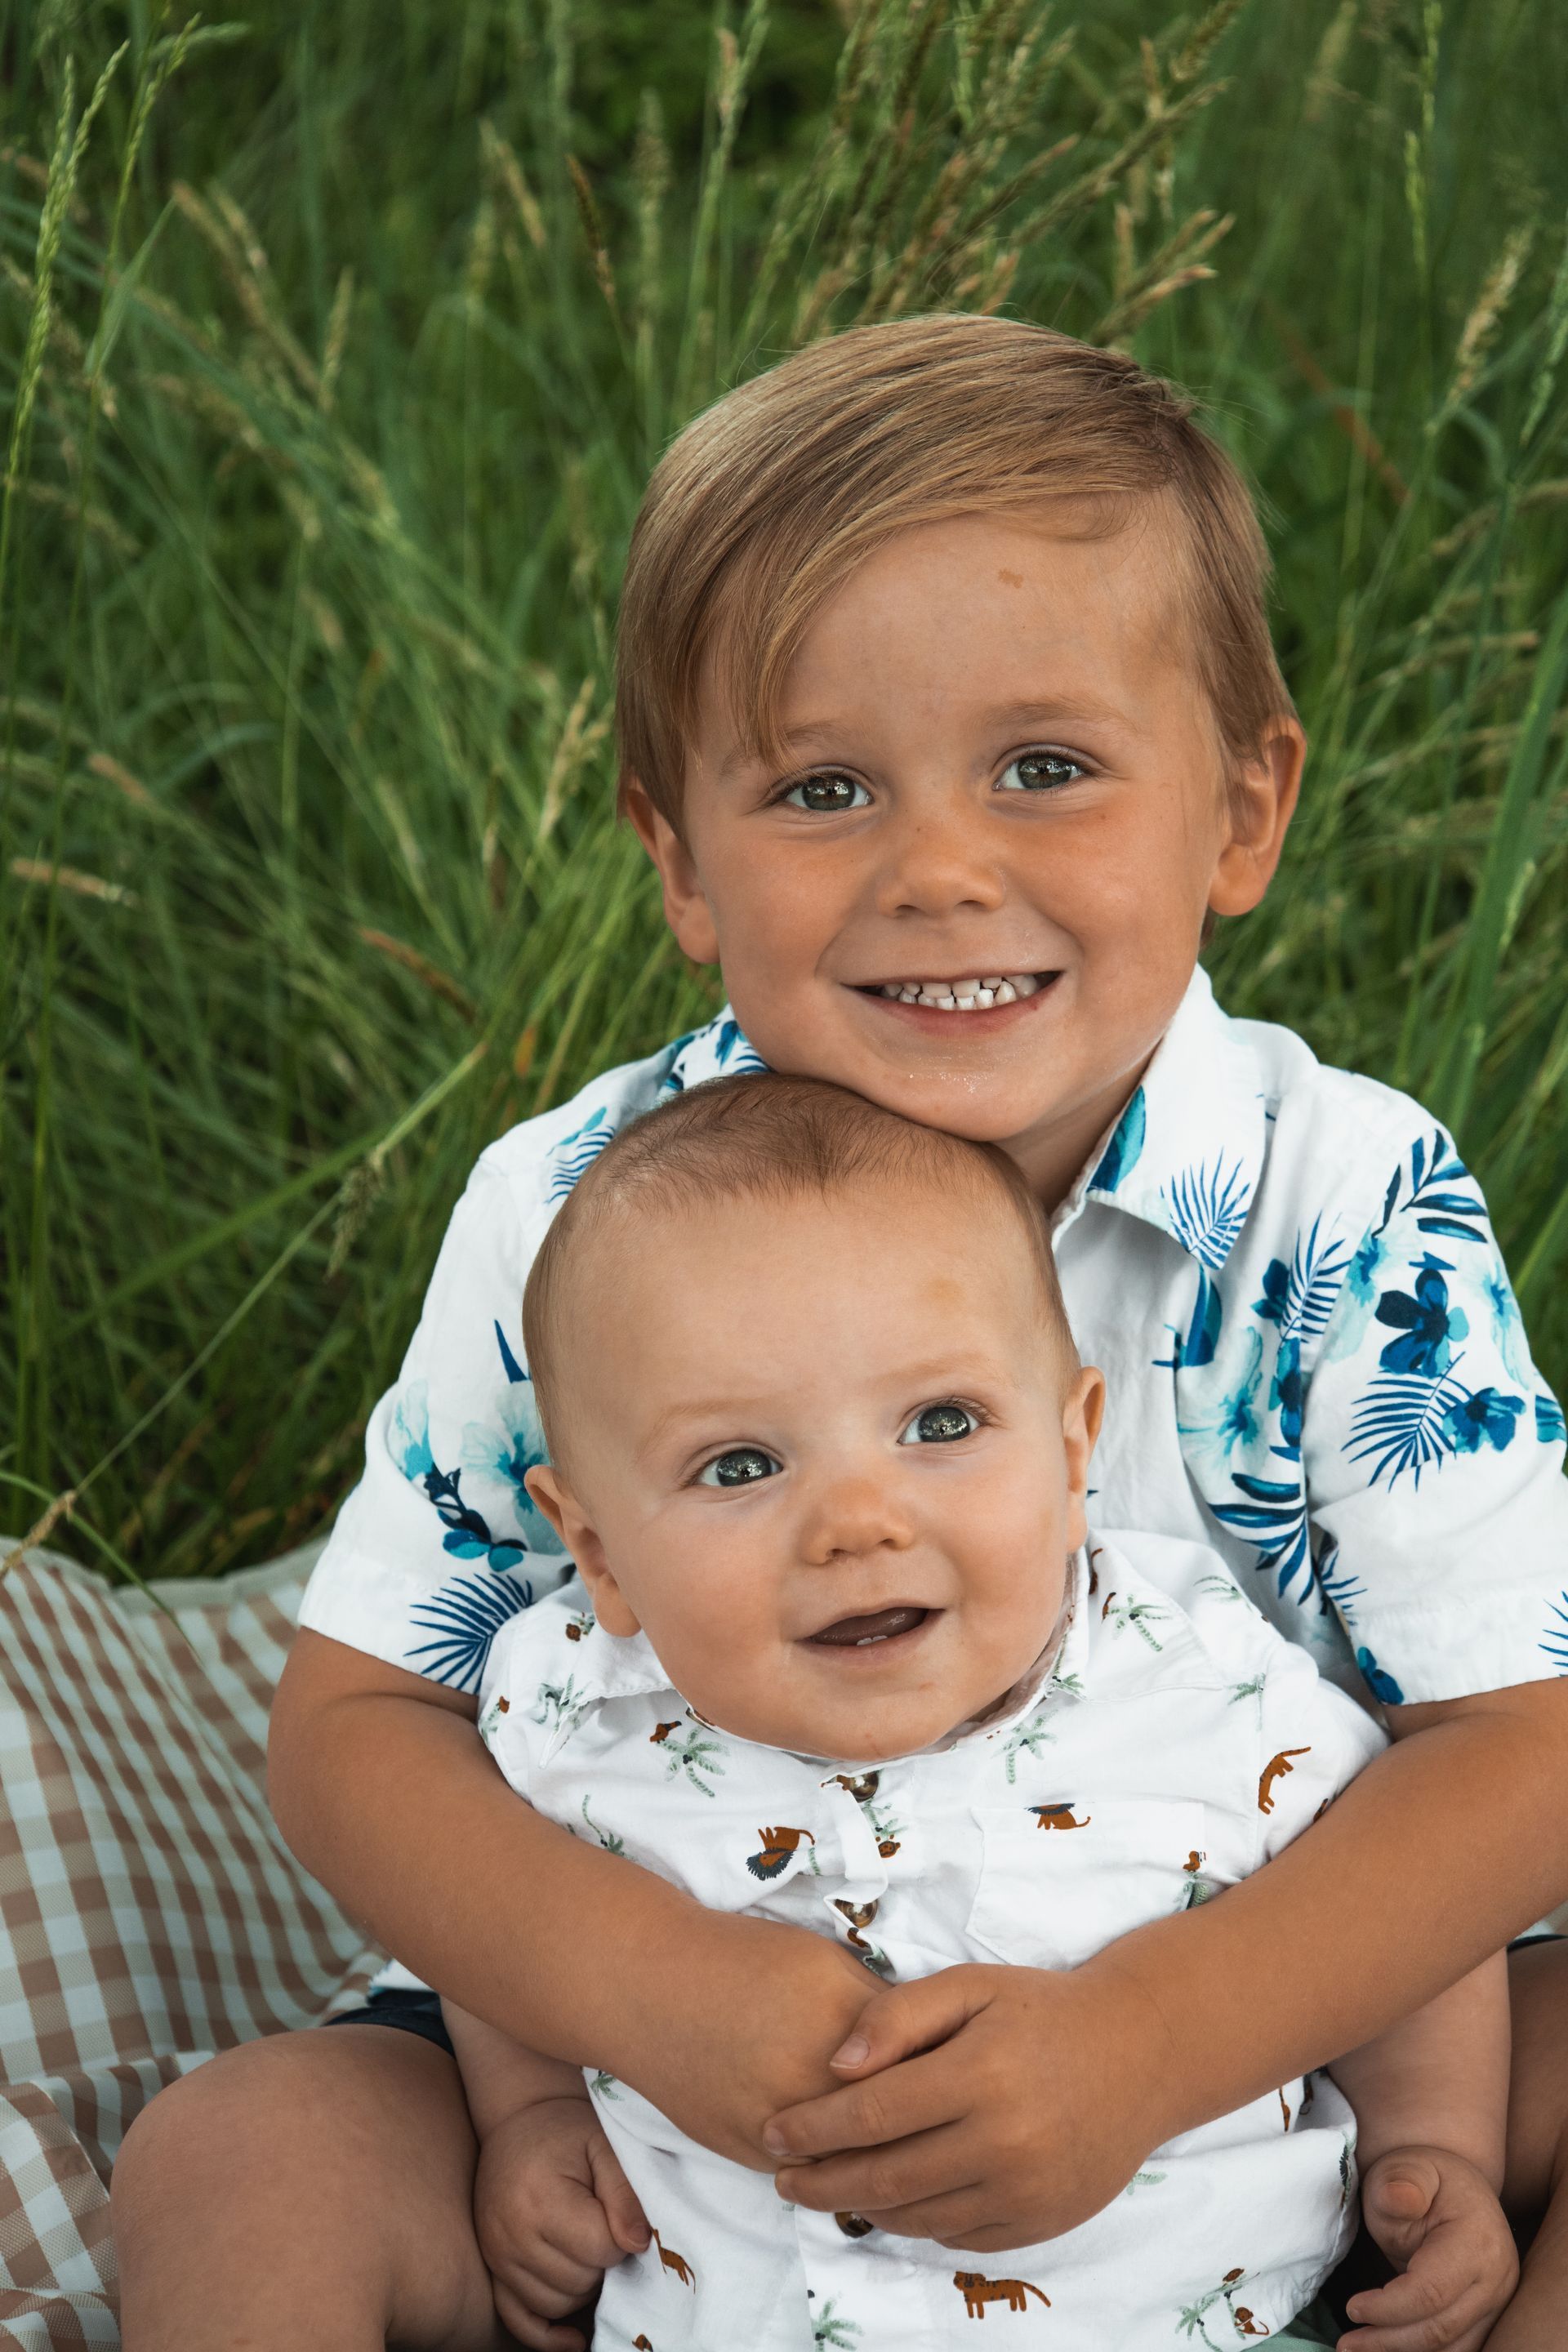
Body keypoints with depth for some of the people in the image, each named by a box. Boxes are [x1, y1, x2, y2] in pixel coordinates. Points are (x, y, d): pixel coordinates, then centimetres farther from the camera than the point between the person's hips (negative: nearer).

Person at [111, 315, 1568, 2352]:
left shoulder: (1350, 1210, -15)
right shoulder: (571, 1223, -12)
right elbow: (358, 1717, -7)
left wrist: (1155, 2035, -34)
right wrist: (626, 1977, -28)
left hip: (1243, 2043, 1)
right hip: (680, 2081, 0)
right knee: (245, 2156, -21)